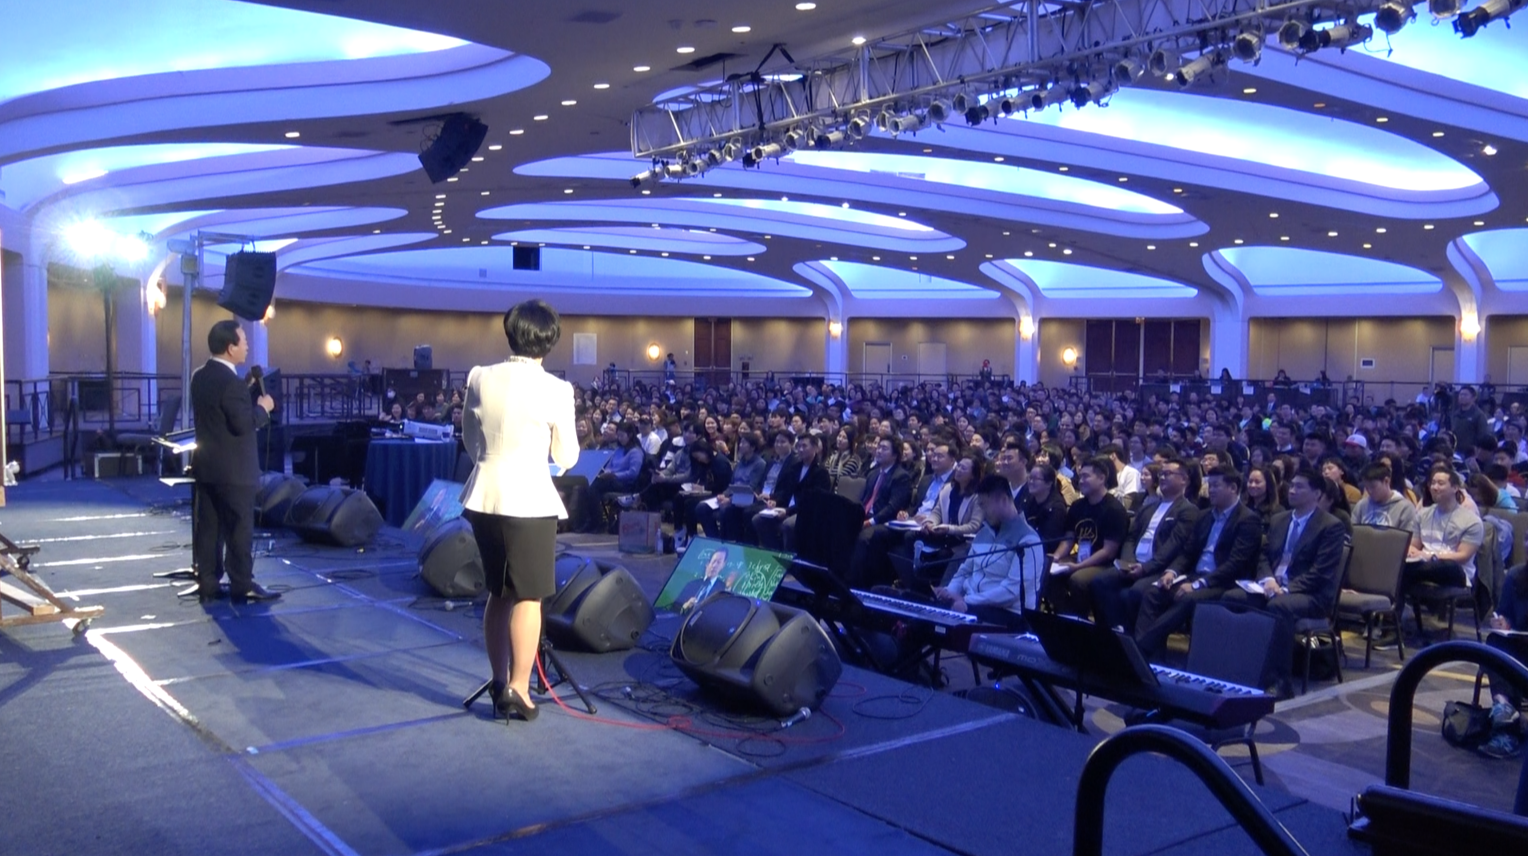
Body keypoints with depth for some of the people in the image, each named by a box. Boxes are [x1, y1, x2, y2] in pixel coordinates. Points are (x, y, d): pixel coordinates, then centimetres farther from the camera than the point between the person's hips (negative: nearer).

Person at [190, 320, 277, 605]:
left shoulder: (200, 376, 9)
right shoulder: (231, 382, -20)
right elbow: (243, 424, -23)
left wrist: (246, 395, 14)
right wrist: (263, 408, -7)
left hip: (206, 465, 9)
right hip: (233, 469, -9)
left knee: (208, 527, 9)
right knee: (240, 528, -1)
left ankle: (207, 585, 14)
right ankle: (243, 586, 4)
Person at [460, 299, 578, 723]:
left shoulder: (479, 378, 1)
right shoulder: (556, 389, -10)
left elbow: (470, 441, 13)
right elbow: (566, 457, 0)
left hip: (485, 497, 5)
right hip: (530, 500, -5)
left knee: (498, 593, 17)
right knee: (528, 596, 6)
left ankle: (498, 680, 26)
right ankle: (518, 689, 8)